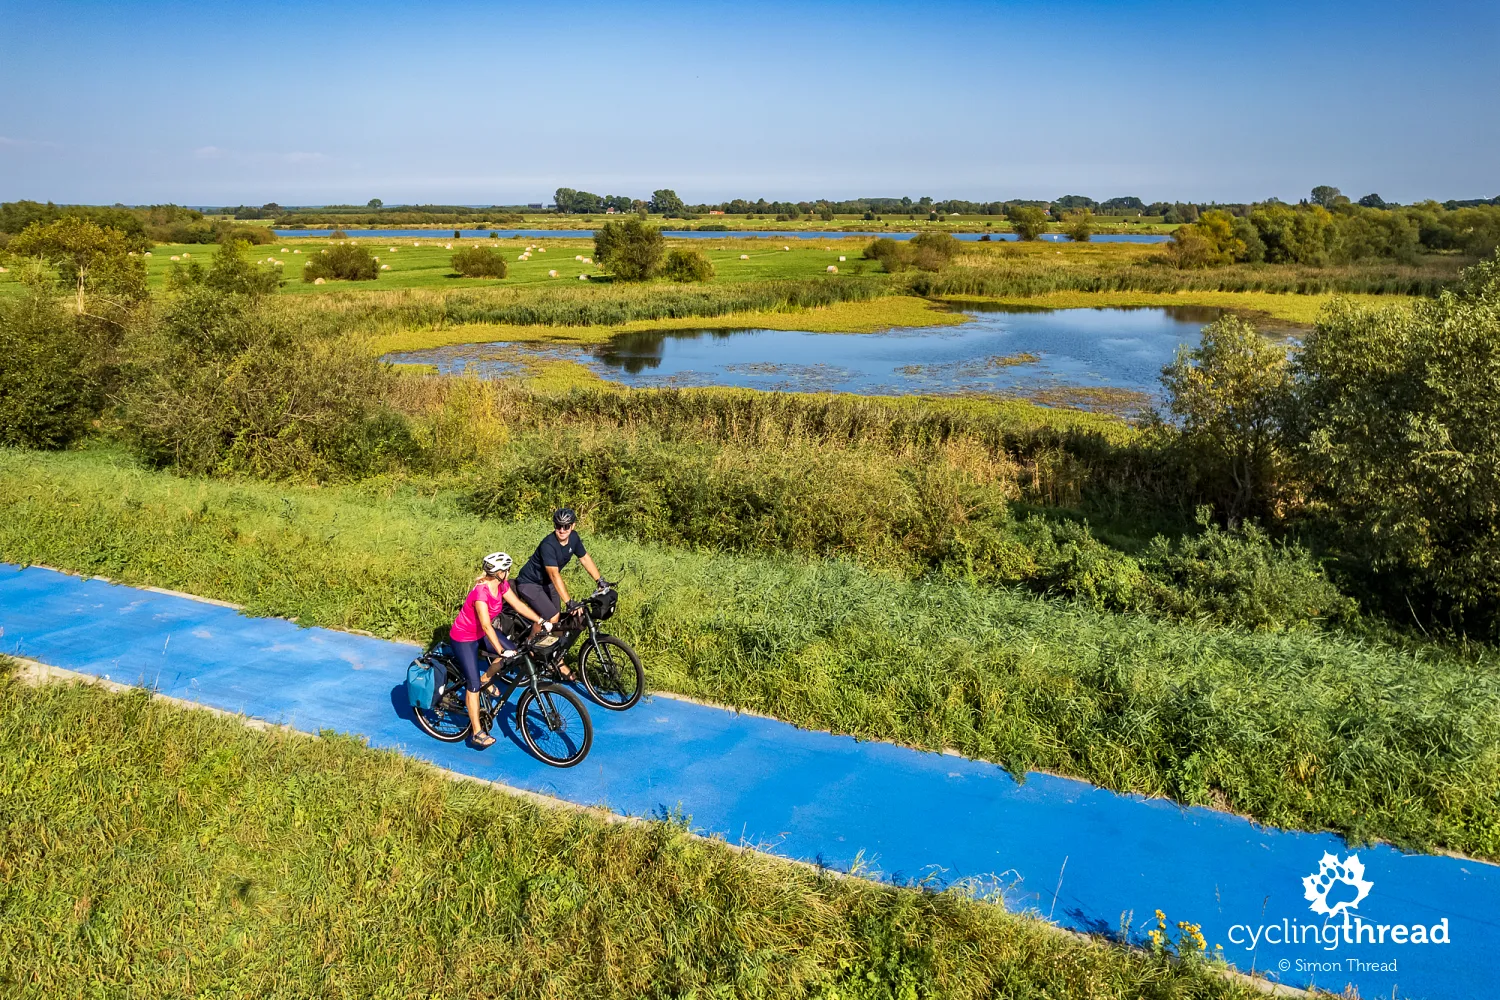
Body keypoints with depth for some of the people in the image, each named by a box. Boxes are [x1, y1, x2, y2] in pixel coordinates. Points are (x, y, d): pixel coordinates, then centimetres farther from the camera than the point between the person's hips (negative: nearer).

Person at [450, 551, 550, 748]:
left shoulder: (501, 585, -9)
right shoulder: (481, 593, -34)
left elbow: (519, 605, -6)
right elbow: (486, 626, -38)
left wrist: (542, 622, -14)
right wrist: (500, 651, -42)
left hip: (480, 633, 8)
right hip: (464, 638, -8)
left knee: (512, 650, -8)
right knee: (473, 685, -8)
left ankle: (485, 679, 15)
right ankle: (477, 732, 1)